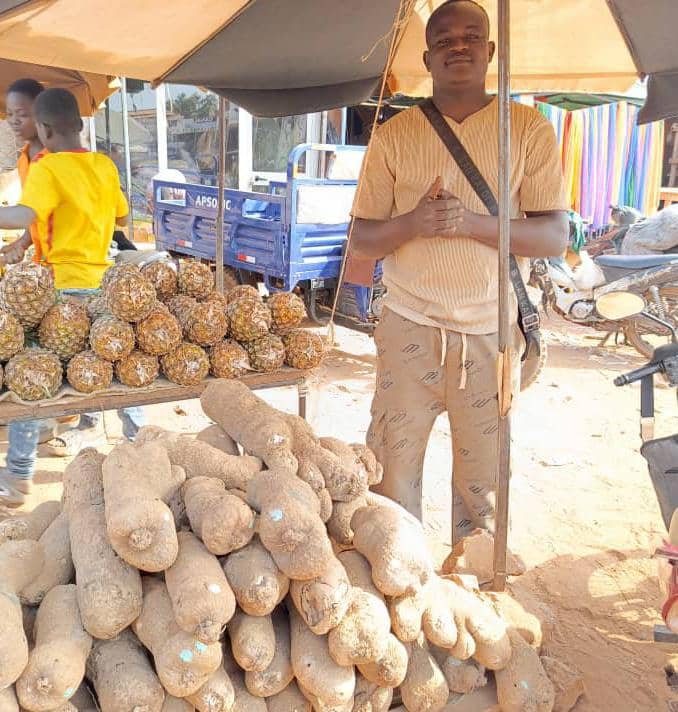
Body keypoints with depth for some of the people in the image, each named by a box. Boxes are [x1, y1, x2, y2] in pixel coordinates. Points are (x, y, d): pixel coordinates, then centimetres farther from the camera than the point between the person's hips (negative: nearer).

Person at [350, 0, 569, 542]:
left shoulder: (528, 129, 2)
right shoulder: (395, 135, 5)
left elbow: (555, 237, -4)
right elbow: (362, 241, 4)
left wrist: (472, 223, -19)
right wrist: (414, 221, -17)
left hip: (491, 331, 0)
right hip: (410, 327, 1)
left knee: (484, 475, 8)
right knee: (394, 463, 4)